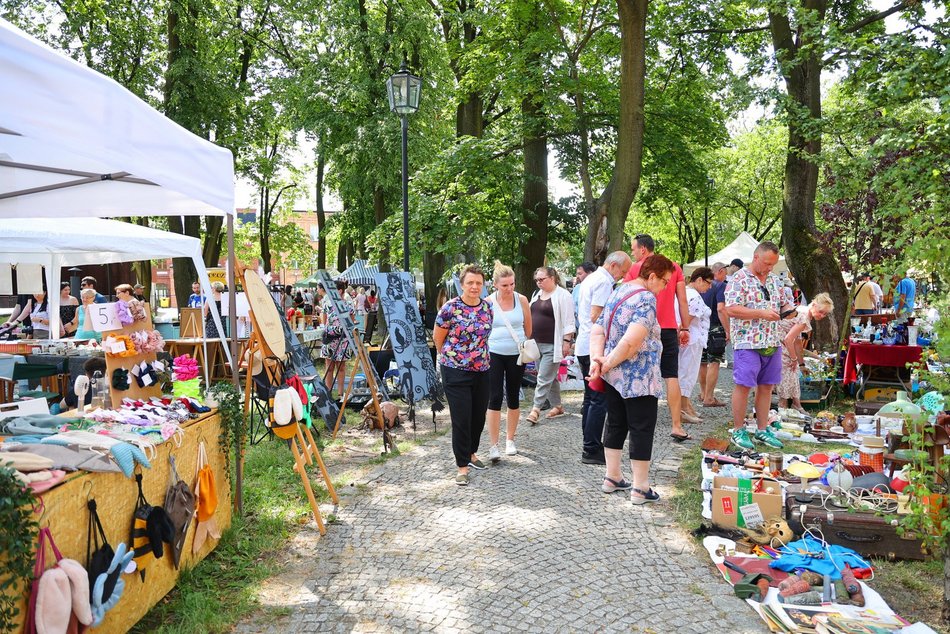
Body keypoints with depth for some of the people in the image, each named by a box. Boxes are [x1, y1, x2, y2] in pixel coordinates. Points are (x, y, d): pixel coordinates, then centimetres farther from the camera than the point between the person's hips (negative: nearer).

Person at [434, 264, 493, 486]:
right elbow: (438, 338, 0)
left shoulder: (488, 307, 3)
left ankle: (471, 452, 37)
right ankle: (462, 466, 8)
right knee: (461, 419, -3)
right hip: (456, 371, -5)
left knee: (479, 416, 14)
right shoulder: (450, 308, -11)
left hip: (482, 370, 5)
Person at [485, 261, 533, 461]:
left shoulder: (522, 300, -1)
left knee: (513, 398, 10)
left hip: (517, 355, 2)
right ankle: (493, 446, -4)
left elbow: (528, 328, 9)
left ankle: (510, 440, 25)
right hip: (494, 354, -2)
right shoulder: (488, 302, -5)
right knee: (494, 398, -7)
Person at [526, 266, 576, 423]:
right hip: (537, 344, 8)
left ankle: (536, 409, -5)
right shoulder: (536, 295, 14)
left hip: (553, 345, -8)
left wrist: (566, 342, -17)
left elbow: (568, 322, -13)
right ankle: (557, 406, 24)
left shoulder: (562, 295, -10)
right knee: (550, 377, 15)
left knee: (544, 378, -7)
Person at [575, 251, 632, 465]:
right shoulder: (604, 282, -12)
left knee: (591, 398, 14)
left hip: (583, 346, 10)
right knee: (599, 400, -7)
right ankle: (592, 450, -5)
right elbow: (596, 316, -20)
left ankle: (590, 445, 19)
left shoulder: (590, 279, 20)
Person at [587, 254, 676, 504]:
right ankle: (640, 488, 8)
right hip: (638, 378, -8)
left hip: (613, 375, 8)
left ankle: (612, 478, 25)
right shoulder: (646, 298, -15)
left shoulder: (618, 291, 12)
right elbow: (632, 341, -26)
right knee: (642, 430, 2)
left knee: (616, 425, 16)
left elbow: (597, 330, 7)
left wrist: (597, 358, -6)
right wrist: (607, 364, -15)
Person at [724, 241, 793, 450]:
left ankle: (762, 430, 20)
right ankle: (738, 431, 7)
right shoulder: (739, 279, -9)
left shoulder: (774, 279, 15)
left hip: (772, 343, 7)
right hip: (748, 342, -7)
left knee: (766, 386, 11)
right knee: (744, 386, -3)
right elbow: (731, 309, -17)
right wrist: (762, 313, -20)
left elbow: (781, 305, 26)